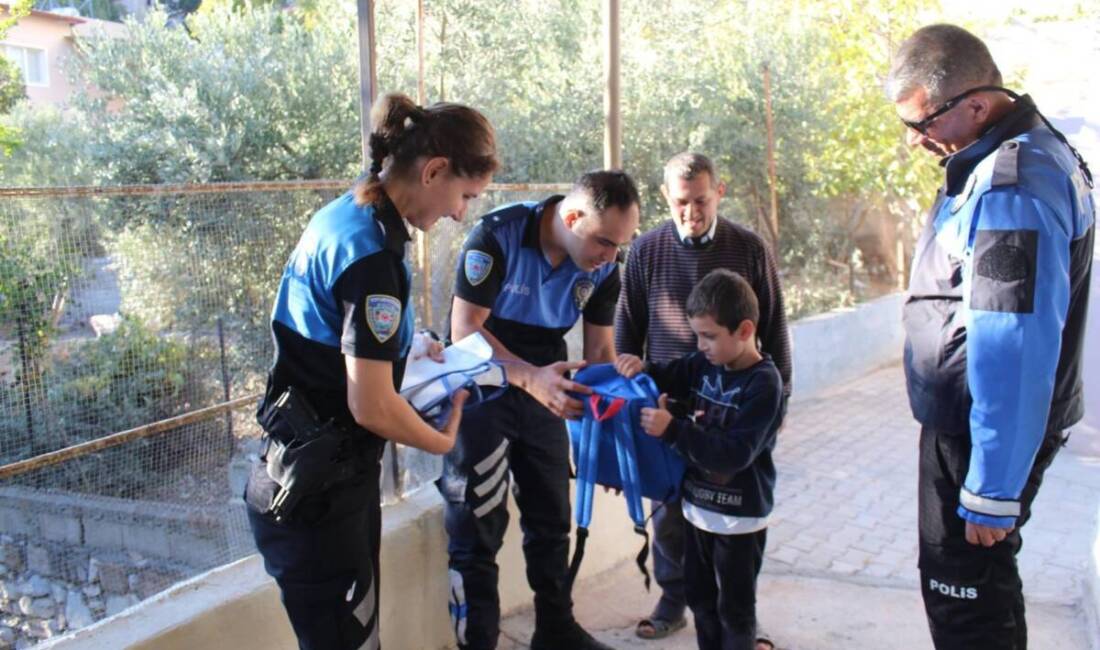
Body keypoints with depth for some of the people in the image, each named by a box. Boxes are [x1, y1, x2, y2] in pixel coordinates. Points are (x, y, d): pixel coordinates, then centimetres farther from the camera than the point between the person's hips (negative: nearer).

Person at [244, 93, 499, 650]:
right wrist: (442, 441, -8)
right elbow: (372, 406, -25)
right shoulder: (371, 251, -23)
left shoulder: (342, 216, 6)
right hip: (319, 496, -9)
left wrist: (406, 350, 12)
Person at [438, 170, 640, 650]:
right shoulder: (497, 236, -25)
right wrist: (530, 377, -42)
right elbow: (466, 331, -28)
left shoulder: (603, 268, -9)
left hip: (547, 388, 5)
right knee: (477, 528, -3)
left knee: (551, 520, 16)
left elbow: (600, 350, -1)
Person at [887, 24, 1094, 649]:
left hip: (983, 433, -10)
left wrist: (993, 489, -23)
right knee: (981, 580, 22)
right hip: (967, 421, 10)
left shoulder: (1012, 188, -24)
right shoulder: (1026, 150, 9)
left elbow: (1017, 351, -27)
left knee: (964, 597, 1)